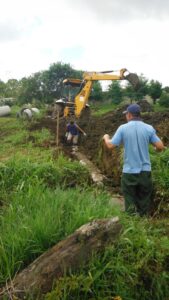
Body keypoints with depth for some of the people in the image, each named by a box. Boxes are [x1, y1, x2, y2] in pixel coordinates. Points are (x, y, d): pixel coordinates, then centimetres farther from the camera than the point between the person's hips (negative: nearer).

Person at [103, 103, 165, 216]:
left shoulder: (123, 128, -7)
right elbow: (161, 147, -5)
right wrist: (155, 148, 19)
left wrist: (106, 138, 15)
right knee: (144, 201, 16)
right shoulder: (149, 128, -3)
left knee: (130, 201, 12)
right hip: (145, 171, 2)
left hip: (129, 171, -1)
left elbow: (110, 145, -7)